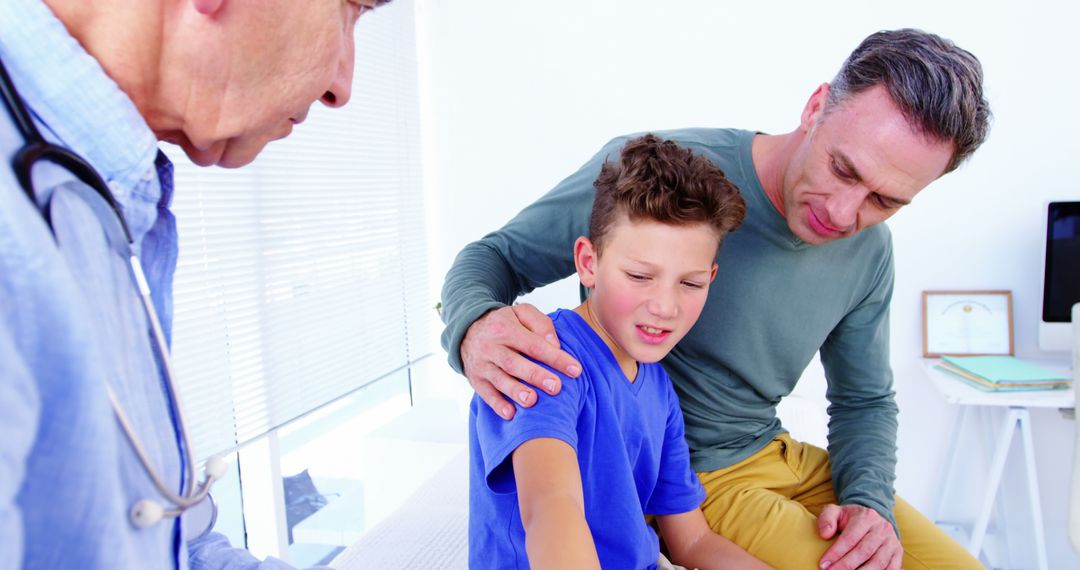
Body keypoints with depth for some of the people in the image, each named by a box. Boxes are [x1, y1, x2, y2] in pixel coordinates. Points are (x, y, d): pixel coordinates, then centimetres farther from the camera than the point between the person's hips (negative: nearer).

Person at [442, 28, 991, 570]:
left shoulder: (869, 251, -5)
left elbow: (865, 400, 9)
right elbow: (494, 258, -15)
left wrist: (871, 502, -11)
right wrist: (474, 326, -39)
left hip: (774, 451, 6)